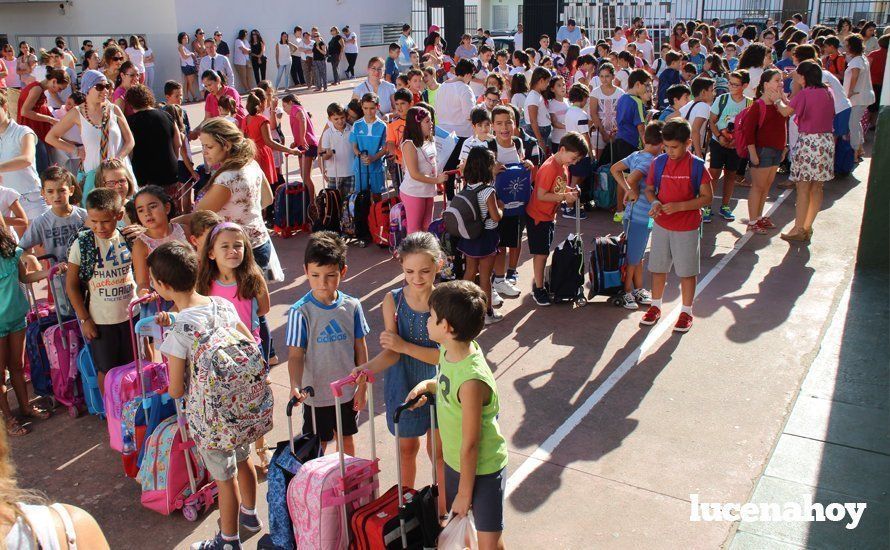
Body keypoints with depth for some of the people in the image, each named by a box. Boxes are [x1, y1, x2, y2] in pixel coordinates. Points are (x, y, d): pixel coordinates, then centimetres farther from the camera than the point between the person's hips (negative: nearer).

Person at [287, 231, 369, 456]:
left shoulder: (352, 306, -9)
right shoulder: (300, 312, -17)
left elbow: (360, 349, 0)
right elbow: (296, 355, -16)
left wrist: (362, 387, 2)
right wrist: (295, 385, -33)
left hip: (348, 391, 3)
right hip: (316, 393, -3)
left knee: (346, 438, 22)